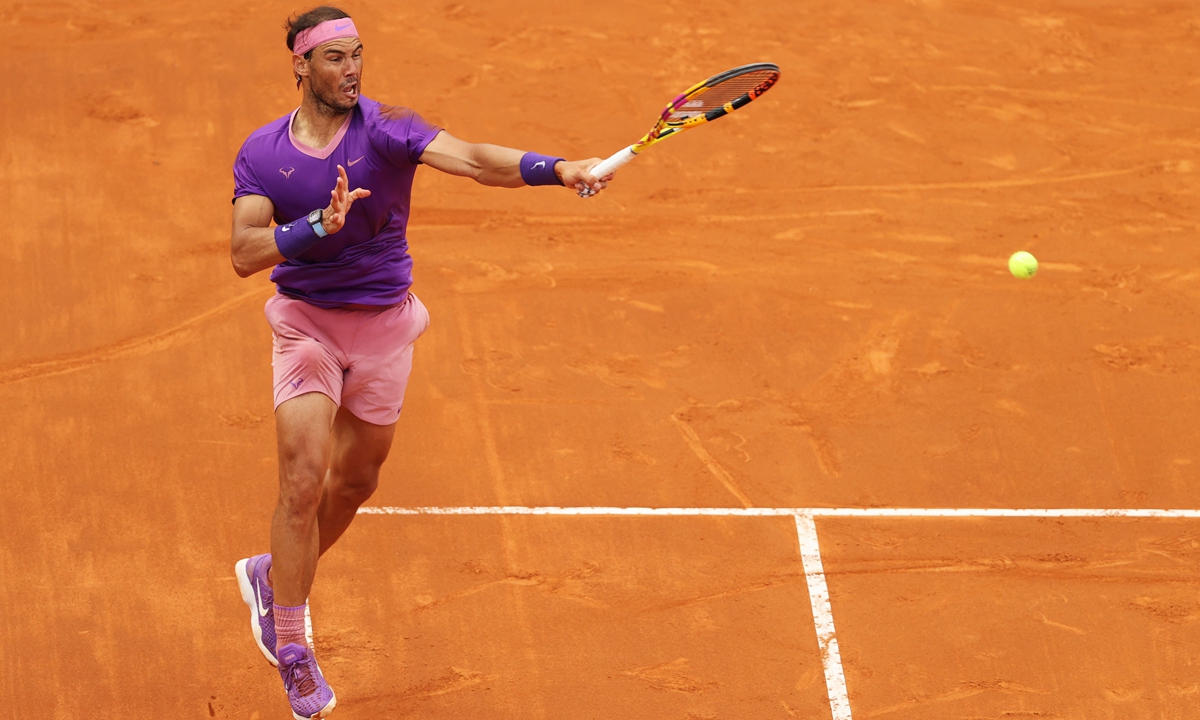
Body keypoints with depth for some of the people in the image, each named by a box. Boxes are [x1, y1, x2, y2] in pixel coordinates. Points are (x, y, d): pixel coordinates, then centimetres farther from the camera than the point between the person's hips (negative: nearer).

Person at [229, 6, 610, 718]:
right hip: (306, 321, -1)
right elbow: (244, 253, -17)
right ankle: (294, 653, 1)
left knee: (356, 480, 14)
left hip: (385, 323, 2)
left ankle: (273, 575, 43)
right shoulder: (261, 153, -7)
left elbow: (472, 159, -29)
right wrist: (319, 224, -32)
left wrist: (555, 169, -46)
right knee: (304, 480, -12)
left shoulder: (385, 128, -13)